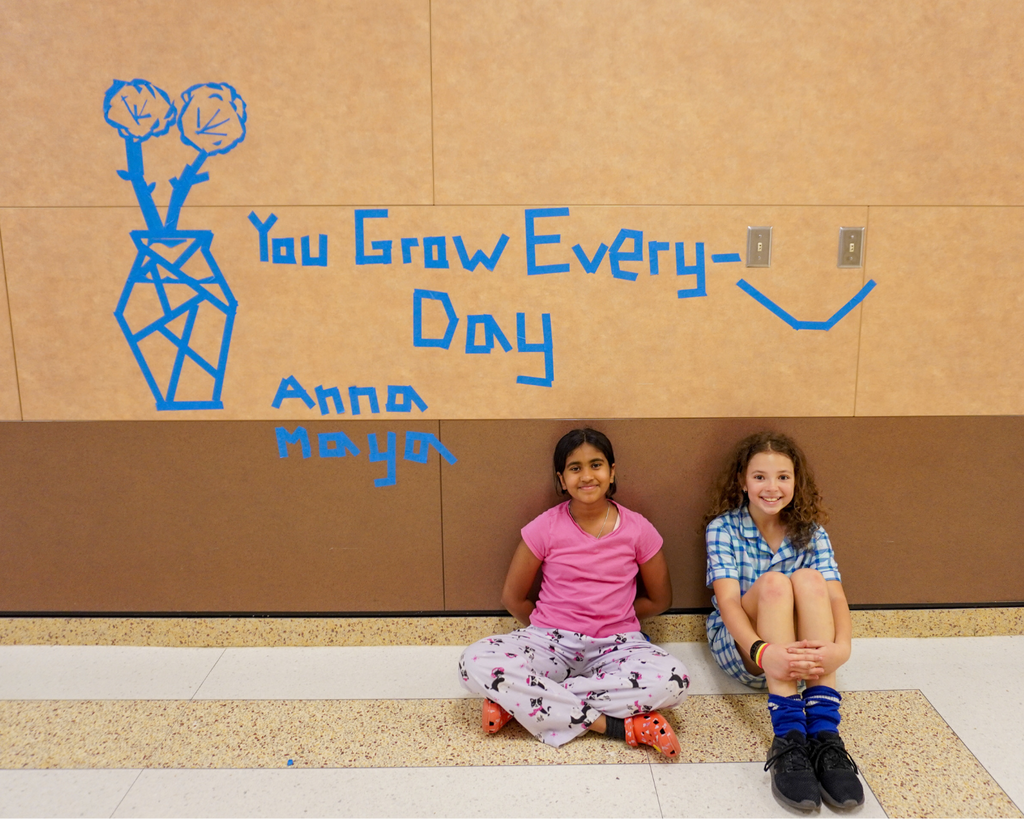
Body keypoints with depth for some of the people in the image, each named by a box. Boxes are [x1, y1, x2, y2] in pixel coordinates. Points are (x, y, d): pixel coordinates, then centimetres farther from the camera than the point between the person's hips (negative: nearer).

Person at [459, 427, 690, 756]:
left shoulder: (637, 529, -2)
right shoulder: (545, 528, -4)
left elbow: (659, 600, 10)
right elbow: (513, 597, 6)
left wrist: (610, 617, 8)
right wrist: (548, 630, 8)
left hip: (615, 645, 1)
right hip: (550, 642, 0)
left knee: (673, 682, -32)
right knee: (475, 663, -30)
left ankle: (523, 700, -23)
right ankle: (617, 724, -26)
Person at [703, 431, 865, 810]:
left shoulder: (810, 531, 0)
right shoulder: (724, 528, -8)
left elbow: (834, 595, -15)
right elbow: (728, 601, -22)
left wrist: (841, 646, -38)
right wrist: (763, 651, -42)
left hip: (798, 651, 2)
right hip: (739, 647, -2)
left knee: (809, 579, -27)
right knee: (774, 582, -31)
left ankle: (824, 732, -36)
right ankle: (788, 736, -42)